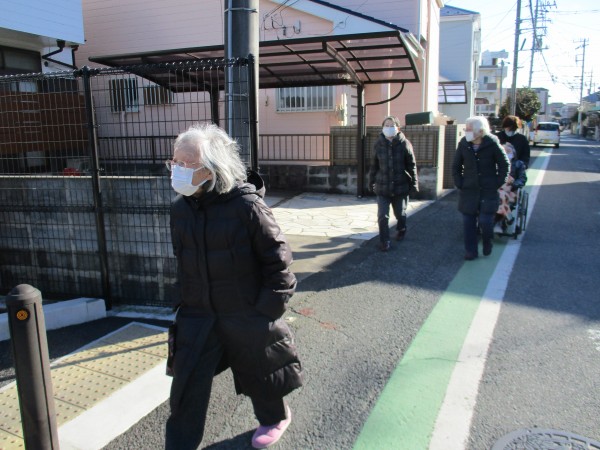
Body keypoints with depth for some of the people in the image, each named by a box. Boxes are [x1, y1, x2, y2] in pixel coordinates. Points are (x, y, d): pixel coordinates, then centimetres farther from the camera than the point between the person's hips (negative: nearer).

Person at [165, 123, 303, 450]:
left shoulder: (246, 205, -22)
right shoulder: (180, 208, -3)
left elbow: (277, 257, -14)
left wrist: (270, 307, -13)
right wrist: (184, 301, 13)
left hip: (247, 315, -4)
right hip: (197, 316, 4)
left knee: (258, 373, 19)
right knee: (187, 386, 7)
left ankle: (275, 417, 49)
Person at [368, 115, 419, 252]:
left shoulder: (404, 144, -8)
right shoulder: (379, 144, -2)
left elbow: (412, 166, -4)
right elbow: (374, 165, 6)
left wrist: (414, 183, -3)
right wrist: (371, 181, 10)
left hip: (401, 186, -1)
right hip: (382, 187, 1)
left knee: (400, 213, 17)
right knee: (382, 216, -5)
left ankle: (401, 230, 47)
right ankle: (384, 241, 8)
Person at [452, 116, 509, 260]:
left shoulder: (492, 144, -8)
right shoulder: (463, 144, -2)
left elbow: (504, 165, 1)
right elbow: (456, 166, 9)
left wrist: (497, 183, -4)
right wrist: (459, 183, 1)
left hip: (488, 190, -3)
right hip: (468, 190, 3)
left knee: (485, 220, -7)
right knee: (468, 221, 3)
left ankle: (487, 242, 24)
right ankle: (471, 251, 17)